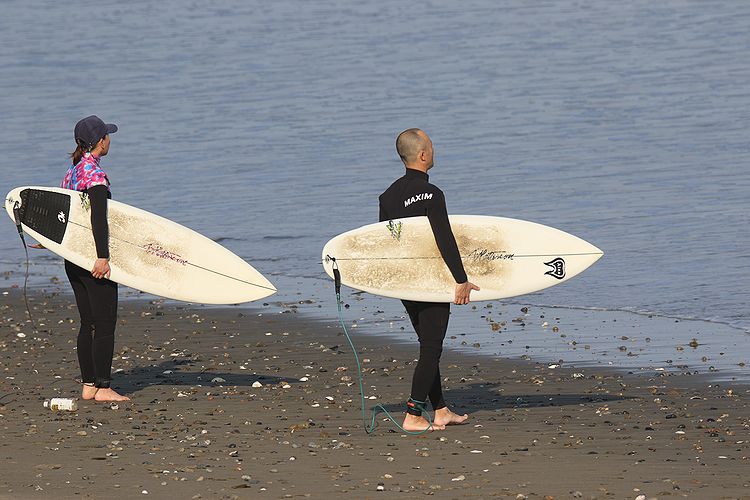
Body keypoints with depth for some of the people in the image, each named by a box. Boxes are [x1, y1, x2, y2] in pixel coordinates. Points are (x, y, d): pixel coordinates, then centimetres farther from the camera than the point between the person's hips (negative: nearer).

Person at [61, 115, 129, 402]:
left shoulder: (71, 172, 13)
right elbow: (98, 217, -24)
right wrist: (102, 257, -28)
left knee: (88, 324, 12)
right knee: (105, 324, -5)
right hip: (93, 257, -9)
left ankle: (88, 386, 13)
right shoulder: (95, 174, -15)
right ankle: (102, 388, -5)